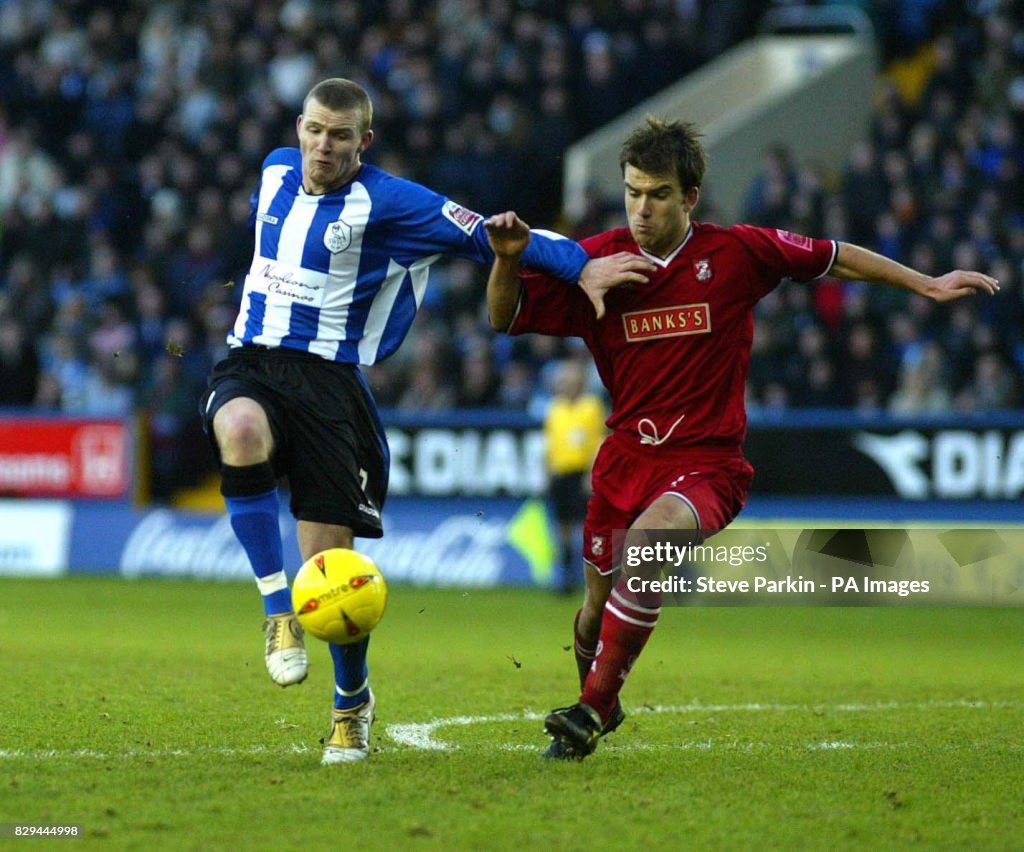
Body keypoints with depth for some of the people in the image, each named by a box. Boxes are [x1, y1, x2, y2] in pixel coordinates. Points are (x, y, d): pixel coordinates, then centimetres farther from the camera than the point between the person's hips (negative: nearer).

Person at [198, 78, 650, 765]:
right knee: (242, 430, -36)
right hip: (248, 366, 3)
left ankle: (352, 703, 21)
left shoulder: (384, 202, -7)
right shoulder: (276, 171, 10)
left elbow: (489, 237, -10)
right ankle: (279, 612, -26)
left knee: (330, 557, -6)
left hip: (327, 379, -3)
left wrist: (581, 265, -18)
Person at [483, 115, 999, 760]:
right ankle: (598, 702, 43)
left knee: (643, 546, -32)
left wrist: (926, 284, 12)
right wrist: (509, 259, -21)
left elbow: (834, 259, 9)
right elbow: (506, 318, -1)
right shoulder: (597, 261, -3)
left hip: (707, 461, -3)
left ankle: (593, 710, -22)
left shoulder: (736, 253, -5)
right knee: (599, 603, 10)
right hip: (626, 458, 3)